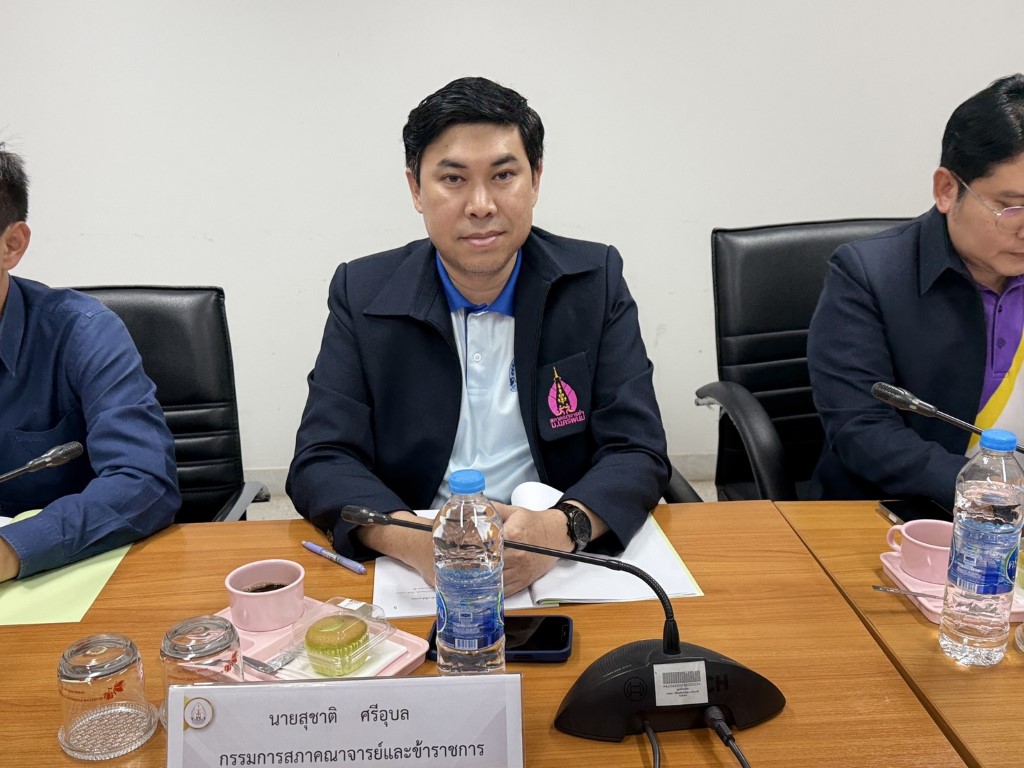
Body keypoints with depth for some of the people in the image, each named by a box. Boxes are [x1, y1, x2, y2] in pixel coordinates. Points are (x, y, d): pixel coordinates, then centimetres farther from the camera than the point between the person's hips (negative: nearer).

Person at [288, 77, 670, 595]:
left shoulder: (595, 281, 1)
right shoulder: (363, 293, 1)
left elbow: (637, 452, -3)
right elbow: (320, 463, -3)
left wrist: (560, 528, -25)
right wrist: (413, 540, -24)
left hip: (563, 567, -1)